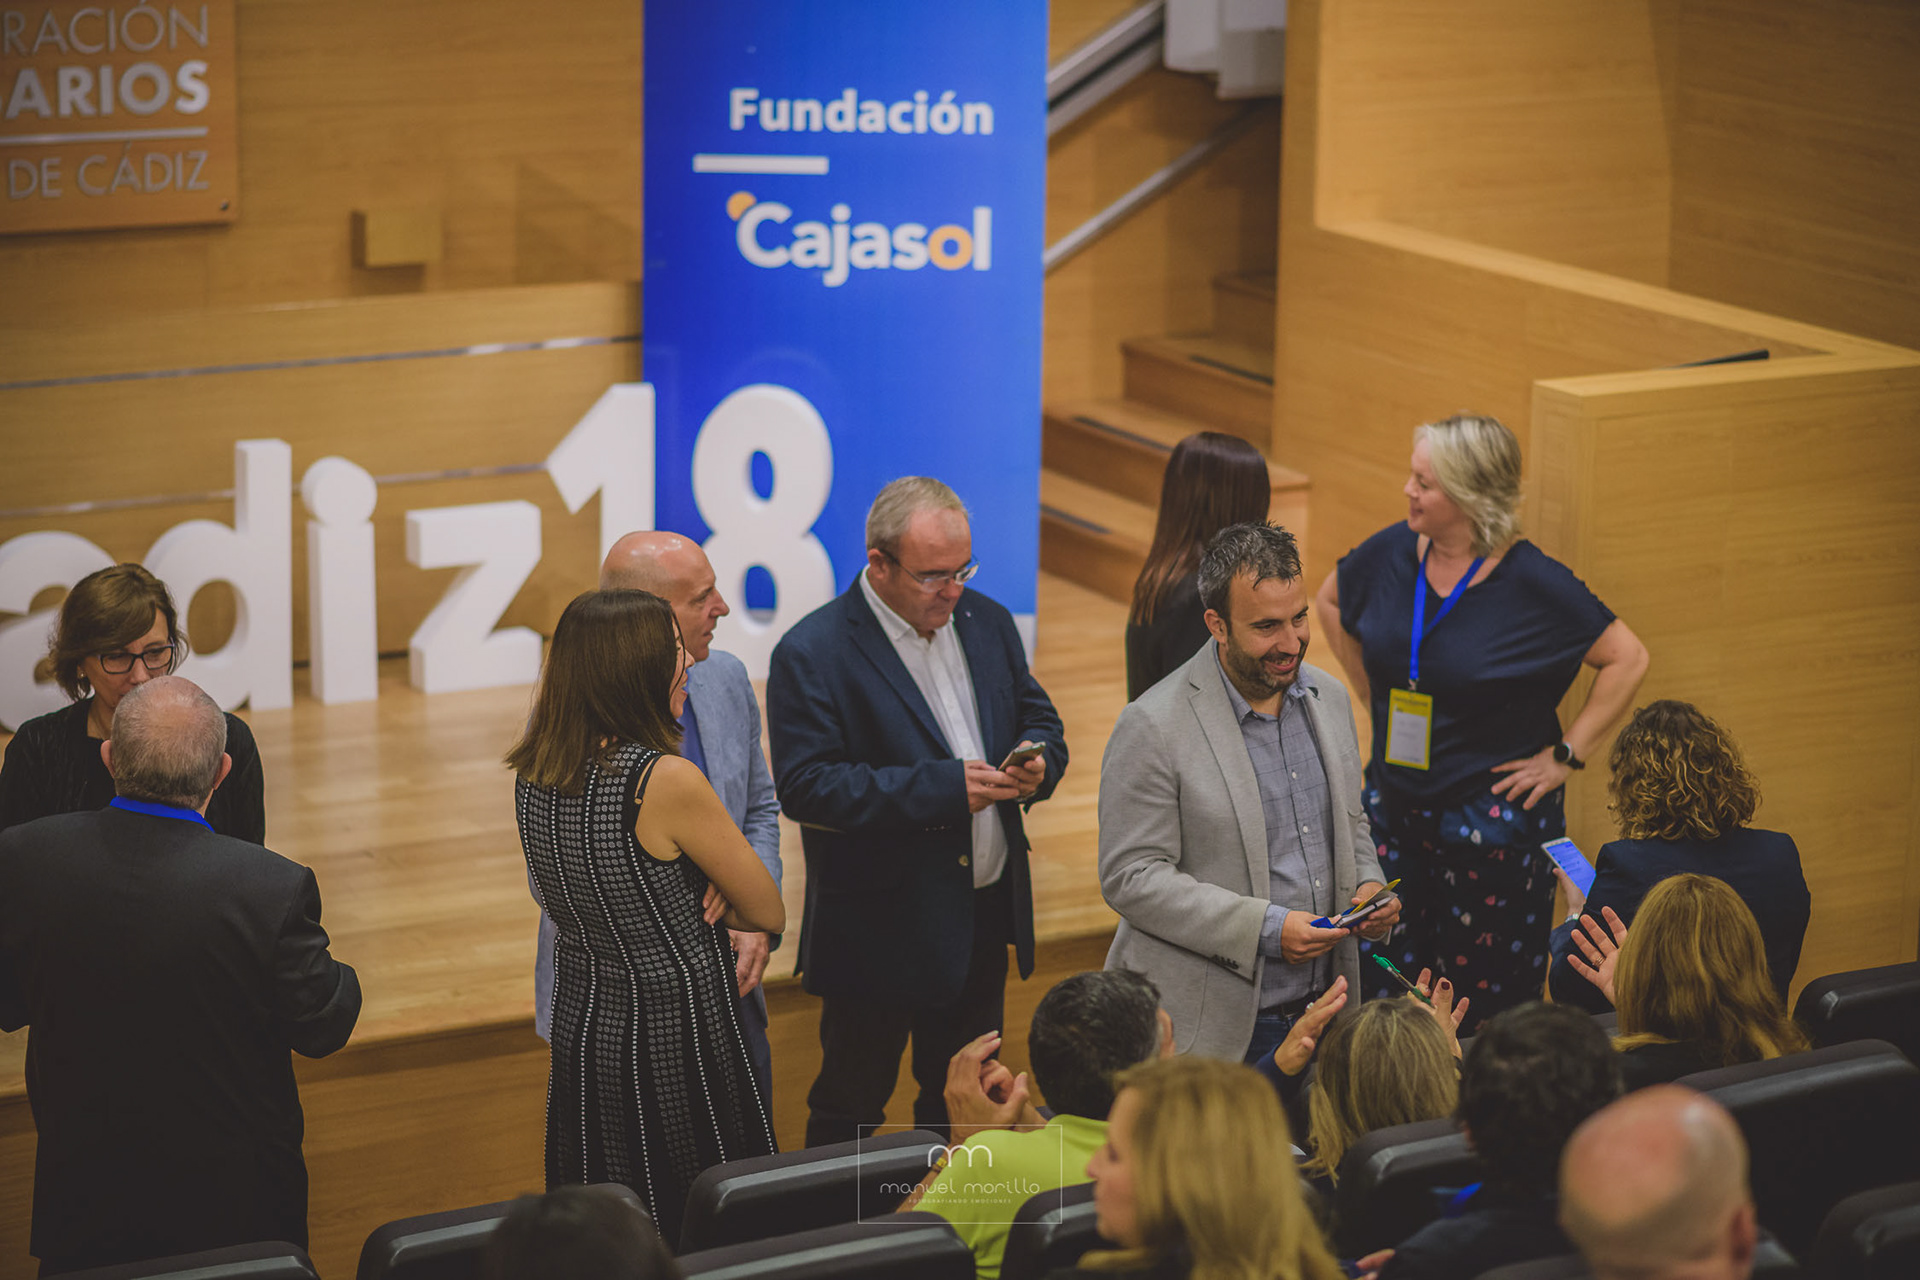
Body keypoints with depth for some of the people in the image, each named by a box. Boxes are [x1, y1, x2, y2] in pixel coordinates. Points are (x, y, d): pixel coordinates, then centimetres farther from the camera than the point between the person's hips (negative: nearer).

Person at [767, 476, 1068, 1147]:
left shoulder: (987, 623, 5)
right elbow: (806, 787, -23)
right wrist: (943, 788, -27)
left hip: (986, 915, 6)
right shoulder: (811, 654, -15)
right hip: (878, 933, -6)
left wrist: (1038, 761, -10)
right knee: (848, 1111, 5)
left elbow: (1039, 718, 16)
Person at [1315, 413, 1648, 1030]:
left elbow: (1627, 659, -10)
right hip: (1393, 805, 5)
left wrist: (1566, 755, -11)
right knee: (1381, 986, 10)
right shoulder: (1391, 553, -3)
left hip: (1494, 816, -5)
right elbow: (1330, 600, 19)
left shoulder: (1531, 582, -16)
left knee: (1488, 993, 4)